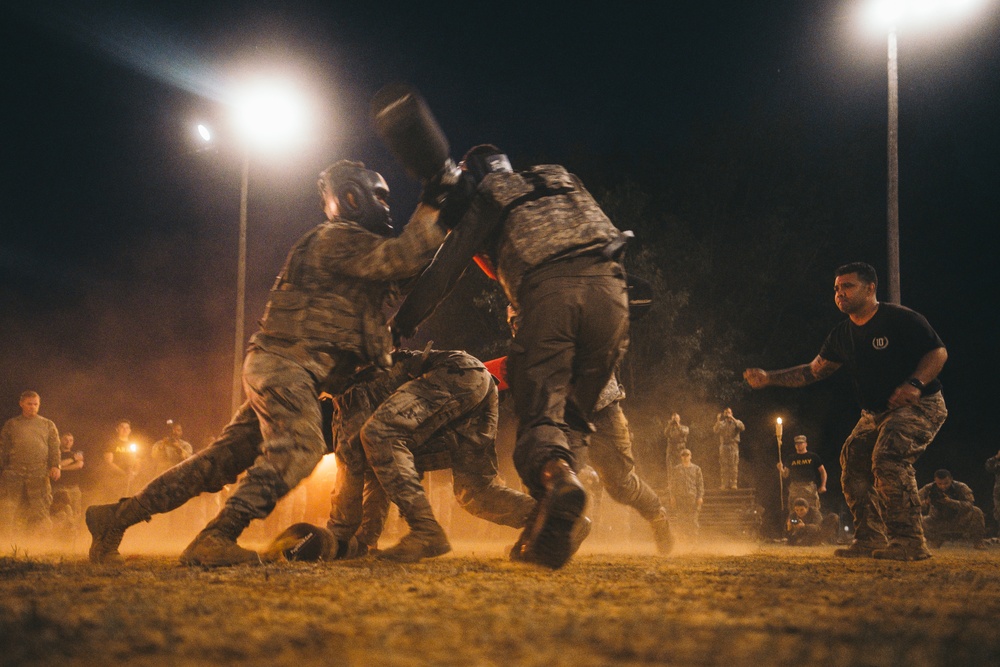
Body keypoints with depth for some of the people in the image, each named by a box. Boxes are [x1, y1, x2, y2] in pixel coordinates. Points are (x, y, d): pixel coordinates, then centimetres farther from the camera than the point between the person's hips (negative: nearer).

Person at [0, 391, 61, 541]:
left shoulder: (48, 425, 15)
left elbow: (54, 448, 10)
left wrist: (55, 466, -6)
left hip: (39, 473, 0)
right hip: (14, 472, 0)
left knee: (40, 506, -3)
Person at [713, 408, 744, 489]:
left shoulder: (736, 422, 12)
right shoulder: (721, 423, 17)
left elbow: (742, 428, -9)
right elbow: (716, 431, 1)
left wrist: (733, 419, -11)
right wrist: (718, 421, -10)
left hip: (733, 446, -2)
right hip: (723, 446, 2)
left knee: (734, 465, -8)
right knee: (724, 466, -3)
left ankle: (734, 484, -9)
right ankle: (724, 484, -2)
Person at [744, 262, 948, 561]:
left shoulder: (901, 319, -14)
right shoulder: (842, 335, 6)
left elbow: (939, 352, -10)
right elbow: (813, 371, 12)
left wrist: (915, 384, -27)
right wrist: (768, 378, 1)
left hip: (920, 406, -8)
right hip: (875, 413, 8)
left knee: (888, 459, -27)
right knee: (852, 463, 1)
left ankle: (909, 542, -23)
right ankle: (870, 539, 9)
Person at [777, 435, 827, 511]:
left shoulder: (813, 456, 9)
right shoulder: (791, 458, 15)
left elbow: (822, 471, 11)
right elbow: (785, 475, 15)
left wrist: (823, 486, -1)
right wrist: (781, 469, -7)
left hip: (810, 488, -2)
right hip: (794, 488, 2)